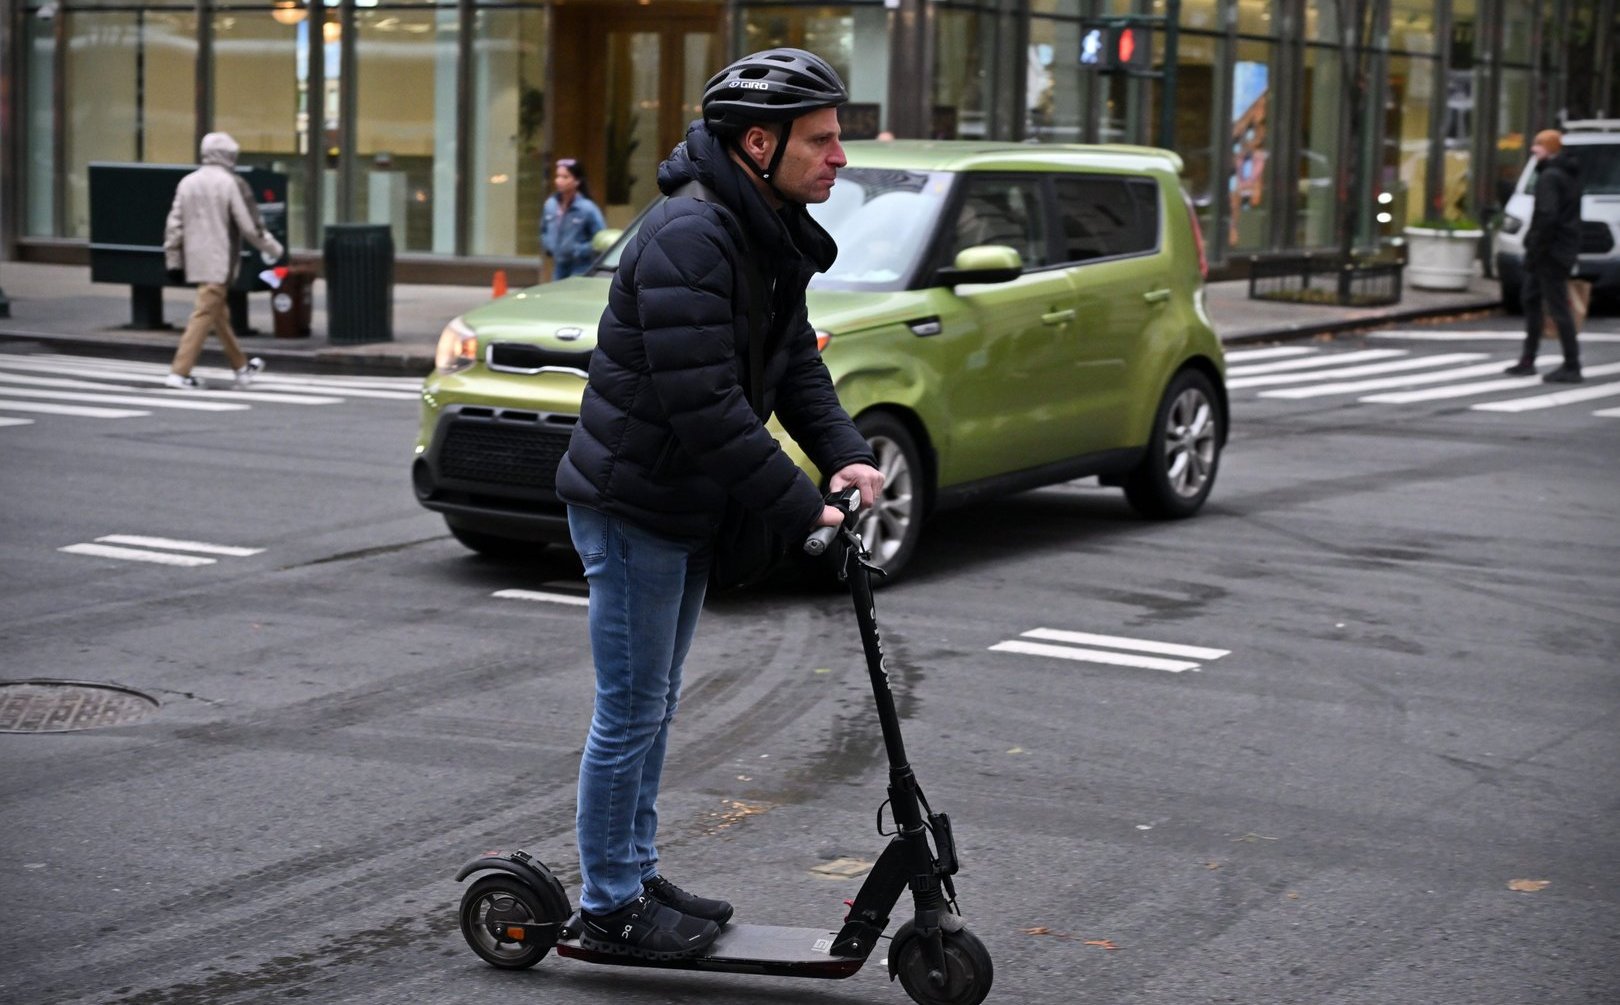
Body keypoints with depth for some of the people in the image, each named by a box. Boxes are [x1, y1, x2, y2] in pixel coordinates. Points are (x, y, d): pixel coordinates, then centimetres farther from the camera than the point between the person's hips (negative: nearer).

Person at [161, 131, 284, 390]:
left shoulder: (187, 182, 8)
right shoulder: (232, 184, -10)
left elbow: (174, 225, 8)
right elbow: (250, 225, -10)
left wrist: (173, 260, 14)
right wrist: (273, 249, 4)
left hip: (195, 261, 7)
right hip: (219, 262, -7)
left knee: (220, 313, 19)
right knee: (204, 315, -5)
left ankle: (241, 366, 31)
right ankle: (179, 372, -9)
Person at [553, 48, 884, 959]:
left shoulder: (773, 239, 6)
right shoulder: (690, 236, -26)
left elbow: (796, 365, 9)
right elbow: (704, 404, -30)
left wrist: (849, 455, -8)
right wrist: (803, 511, -27)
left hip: (690, 509, 10)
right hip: (631, 506, -10)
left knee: (654, 708, 19)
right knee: (631, 713, 0)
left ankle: (640, 877, 32)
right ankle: (609, 905, 13)